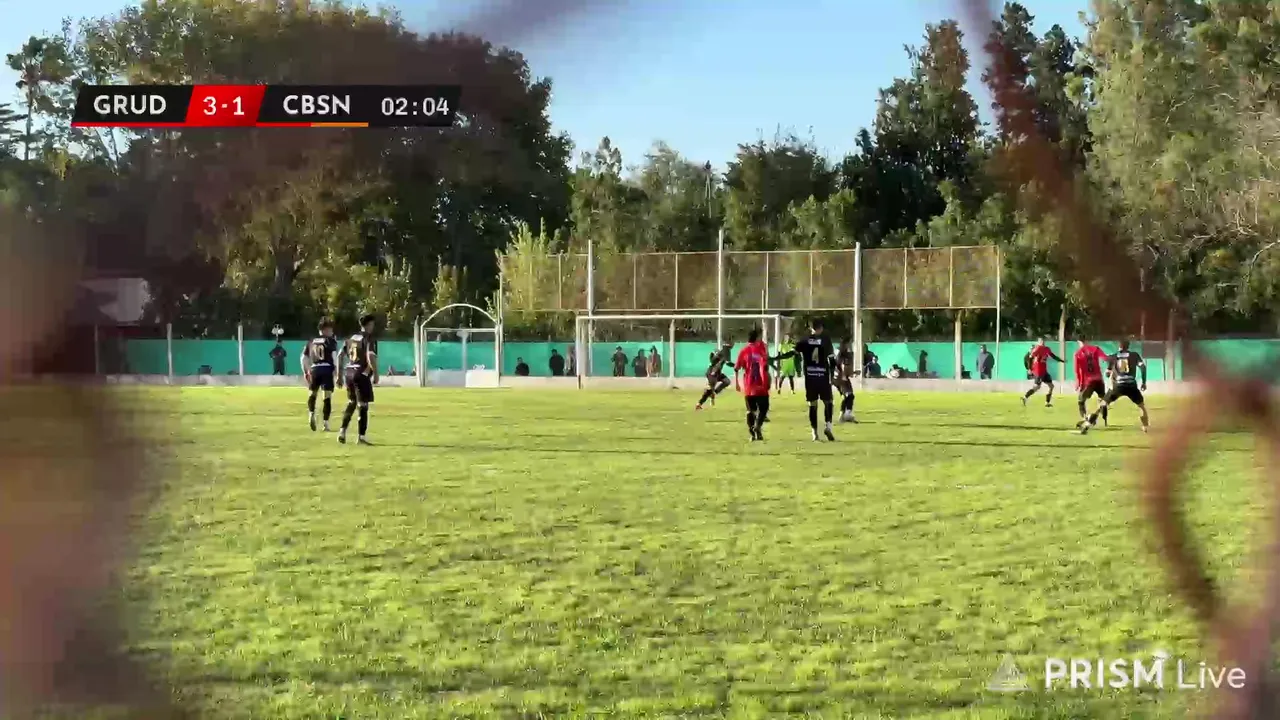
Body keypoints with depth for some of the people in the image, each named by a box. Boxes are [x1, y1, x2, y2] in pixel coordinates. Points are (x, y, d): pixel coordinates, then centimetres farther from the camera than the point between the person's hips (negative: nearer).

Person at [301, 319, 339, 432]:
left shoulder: (312, 341, 16)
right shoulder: (331, 341, 3)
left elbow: (304, 358, 17)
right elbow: (335, 357, -10)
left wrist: (305, 372, 26)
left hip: (314, 369, 4)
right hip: (327, 369, -4)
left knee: (312, 393, 21)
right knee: (327, 396, 0)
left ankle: (311, 414, -4)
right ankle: (326, 423, -5)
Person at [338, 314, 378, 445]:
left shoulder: (351, 338, 14)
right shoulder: (369, 339, -8)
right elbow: (370, 357, -22)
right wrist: (376, 374, -13)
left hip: (349, 372, 7)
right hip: (361, 374, -7)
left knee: (351, 403, 22)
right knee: (363, 406, -1)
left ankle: (342, 432, 15)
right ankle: (361, 437, -2)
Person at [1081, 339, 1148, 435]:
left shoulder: (1113, 357, 12)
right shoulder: (1134, 355, 8)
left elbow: (1108, 373, 15)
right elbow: (1143, 367, -3)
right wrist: (1144, 382, 5)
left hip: (1118, 386, 1)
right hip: (1131, 385, -1)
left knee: (1103, 404, 6)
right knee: (1142, 405, 21)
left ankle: (1087, 425, -7)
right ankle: (1146, 427, 13)